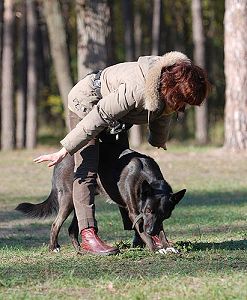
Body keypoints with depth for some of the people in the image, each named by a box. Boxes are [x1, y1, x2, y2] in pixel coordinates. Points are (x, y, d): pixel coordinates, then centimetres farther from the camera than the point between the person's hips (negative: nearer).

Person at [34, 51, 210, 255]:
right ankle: (88, 236, -25)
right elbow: (97, 118, -37)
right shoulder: (137, 90, -41)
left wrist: (159, 141, 28)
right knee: (86, 170, -18)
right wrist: (64, 152, -33)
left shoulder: (165, 91, -16)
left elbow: (162, 115, 9)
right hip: (86, 103, -8)